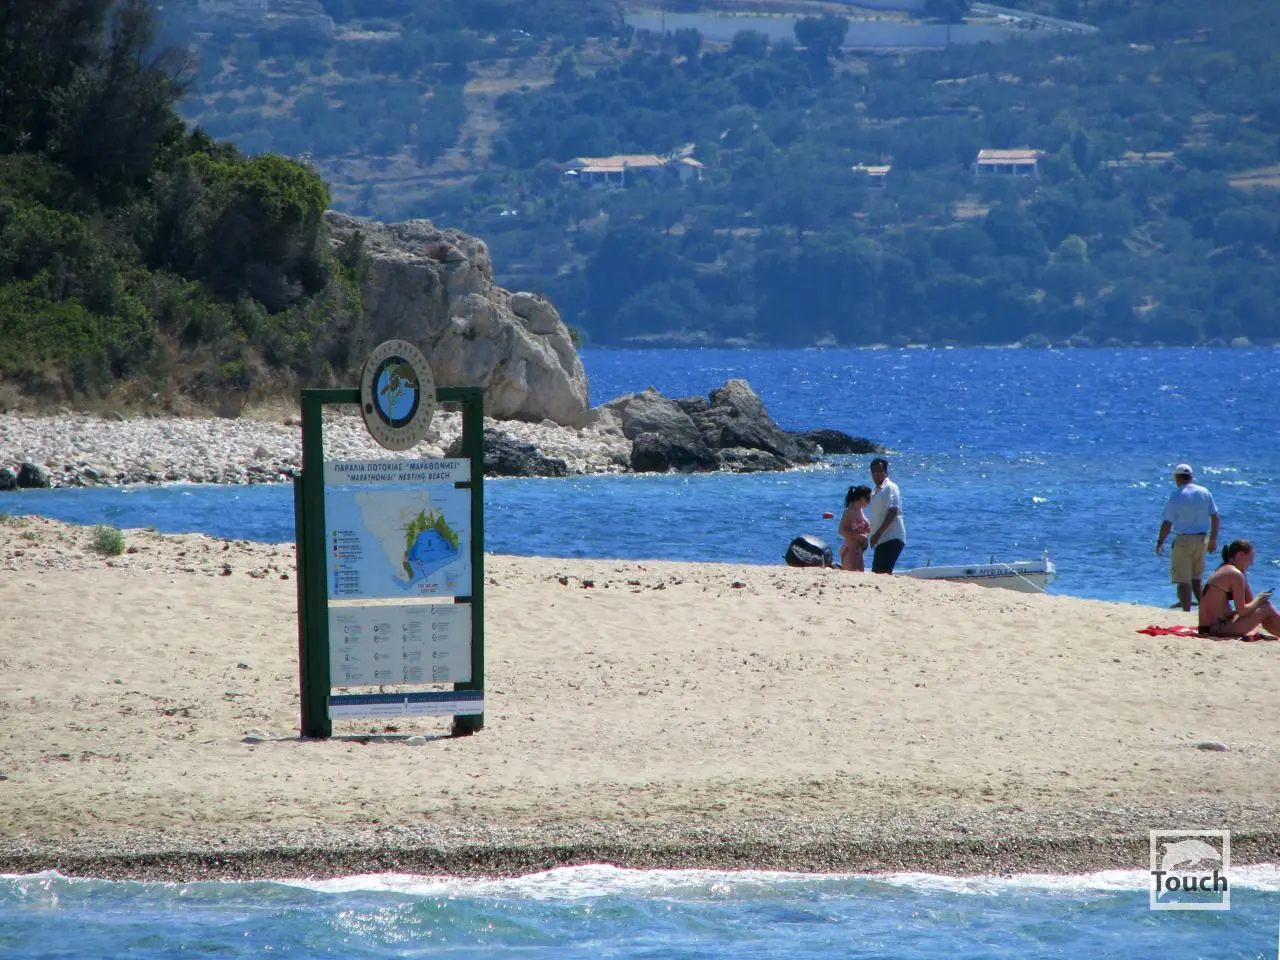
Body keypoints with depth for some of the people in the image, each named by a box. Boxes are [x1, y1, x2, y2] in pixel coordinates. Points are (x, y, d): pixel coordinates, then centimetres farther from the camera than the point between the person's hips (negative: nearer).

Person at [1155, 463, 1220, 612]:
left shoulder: (1176, 496, -10)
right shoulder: (1205, 493, 5)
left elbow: (1167, 523, -11)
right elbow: (1215, 517, 9)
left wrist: (1160, 543, 0)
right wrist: (1213, 540, 18)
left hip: (1183, 540, -5)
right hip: (1202, 539, 5)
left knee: (1184, 580, -1)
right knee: (1196, 578, 18)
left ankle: (1186, 611, -3)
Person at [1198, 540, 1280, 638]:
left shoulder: (1223, 570, 16)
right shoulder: (1236, 574, -13)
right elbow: (1241, 611, -13)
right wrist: (1258, 600, 0)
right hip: (1218, 629, -10)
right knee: (1266, 608, -4)